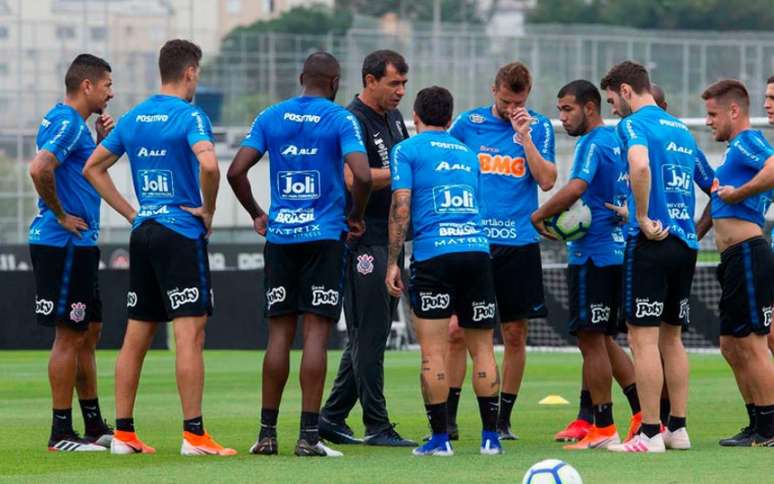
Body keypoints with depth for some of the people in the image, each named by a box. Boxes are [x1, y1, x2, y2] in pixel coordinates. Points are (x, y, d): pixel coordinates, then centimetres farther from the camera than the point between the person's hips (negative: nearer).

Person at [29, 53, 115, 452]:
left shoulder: (72, 123, 16)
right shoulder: (67, 123, -15)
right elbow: (39, 169, -30)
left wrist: (101, 140, 11)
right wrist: (61, 215, -19)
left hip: (78, 245, 10)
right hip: (64, 244, -10)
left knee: (89, 332, 15)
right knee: (70, 336, -6)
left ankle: (95, 426, 21)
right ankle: (61, 434, -2)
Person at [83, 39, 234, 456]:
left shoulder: (134, 118, 11)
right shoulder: (189, 116, -10)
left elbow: (93, 168, 17)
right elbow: (208, 164, -27)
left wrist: (129, 212, 14)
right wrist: (208, 210, -11)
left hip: (143, 234, 7)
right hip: (182, 234, -7)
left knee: (136, 335, 10)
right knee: (190, 332, -7)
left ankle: (124, 433, 11)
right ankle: (194, 434, -11)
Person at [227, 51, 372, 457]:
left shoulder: (271, 117, 6)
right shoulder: (340, 119, -4)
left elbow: (236, 171, 1)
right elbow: (362, 176, -16)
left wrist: (256, 215, 14)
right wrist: (356, 217, 1)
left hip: (280, 237, 3)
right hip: (325, 237, -3)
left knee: (279, 334, 8)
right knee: (316, 333, -3)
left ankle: (267, 434, 9)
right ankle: (308, 436, -6)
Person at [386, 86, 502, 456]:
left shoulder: (407, 150, 5)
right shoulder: (468, 154, 21)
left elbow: (401, 208, -4)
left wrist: (392, 263, -1)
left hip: (433, 255, -4)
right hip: (477, 249, 4)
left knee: (432, 351, -1)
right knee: (482, 349, 9)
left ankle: (439, 438, -3)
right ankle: (490, 436, 8)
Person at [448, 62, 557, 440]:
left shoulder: (538, 127, 4)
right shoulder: (468, 123, 5)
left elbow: (547, 181, -7)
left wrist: (525, 136, -13)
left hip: (519, 243, 0)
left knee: (515, 333, 4)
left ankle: (503, 419, 14)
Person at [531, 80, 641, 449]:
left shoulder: (593, 144, -13)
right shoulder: (617, 140, 15)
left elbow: (576, 188, -28)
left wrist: (539, 215, -17)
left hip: (592, 253, -9)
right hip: (618, 249, 9)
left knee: (591, 339, -4)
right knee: (601, 338, 16)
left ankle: (603, 429, -2)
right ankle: (644, 412, 11)